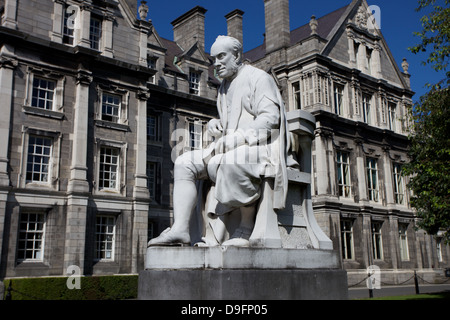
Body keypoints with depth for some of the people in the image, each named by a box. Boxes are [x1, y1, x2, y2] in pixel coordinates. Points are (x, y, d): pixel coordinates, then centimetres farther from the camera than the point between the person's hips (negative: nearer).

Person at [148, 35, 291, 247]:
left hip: (261, 149, -8)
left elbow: (270, 118, -16)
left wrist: (237, 139, -23)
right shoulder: (224, 87, 22)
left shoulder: (258, 78, -3)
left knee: (230, 161, -40)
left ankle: (247, 227, -23)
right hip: (230, 151, 8)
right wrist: (215, 125, 4)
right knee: (184, 163, -7)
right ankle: (180, 229, -19)